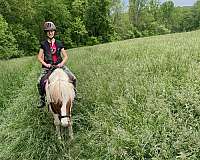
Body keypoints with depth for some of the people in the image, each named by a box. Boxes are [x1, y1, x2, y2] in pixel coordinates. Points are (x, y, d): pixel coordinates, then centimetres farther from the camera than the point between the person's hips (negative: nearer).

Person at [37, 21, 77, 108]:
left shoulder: (59, 43, 7)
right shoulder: (43, 44, 5)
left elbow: (65, 56, 8)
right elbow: (39, 57, 5)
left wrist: (62, 63, -9)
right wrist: (45, 64, -11)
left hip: (59, 65, 1)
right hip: (47, 66, -1)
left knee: (73, 78, -12)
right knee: (39, 82, -20)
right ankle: (42, 99, 1)